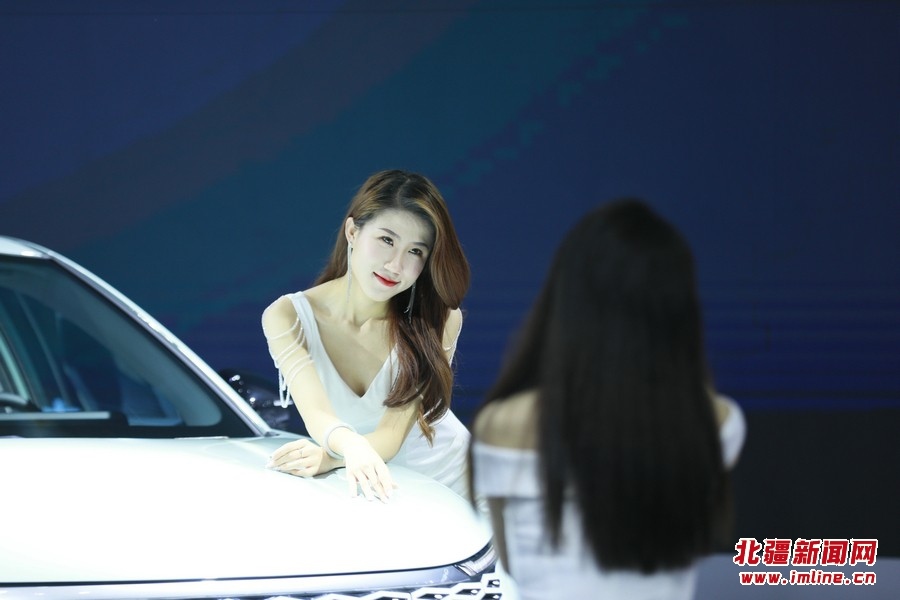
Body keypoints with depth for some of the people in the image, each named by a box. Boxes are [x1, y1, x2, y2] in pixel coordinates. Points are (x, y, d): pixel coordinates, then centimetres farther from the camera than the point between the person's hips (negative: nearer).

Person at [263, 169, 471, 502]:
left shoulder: (438, 321, -13)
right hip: (353, 488, -1)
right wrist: (351, 447, -50)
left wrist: (327, 457, -41)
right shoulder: (287, 318, -11)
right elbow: (316, 414, -26)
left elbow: (392, 434, -20)